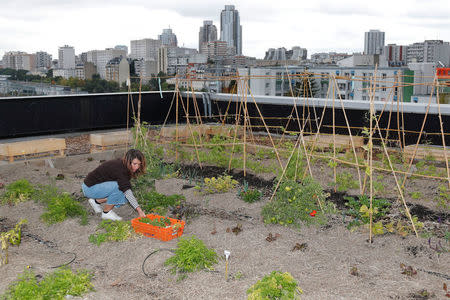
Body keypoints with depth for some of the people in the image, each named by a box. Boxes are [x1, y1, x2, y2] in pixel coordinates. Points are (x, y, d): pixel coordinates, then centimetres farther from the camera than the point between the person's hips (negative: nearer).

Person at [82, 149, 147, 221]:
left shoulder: (124, 166, -3)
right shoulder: (118, 168, -30)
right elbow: (127, 190, -37)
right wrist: (138, 209, -42)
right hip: (89, 188, -9)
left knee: (124, 197, -5)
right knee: (119, 186, -29)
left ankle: (97, 201, 10)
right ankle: (106, 212, -11)